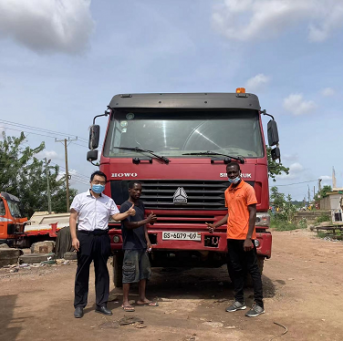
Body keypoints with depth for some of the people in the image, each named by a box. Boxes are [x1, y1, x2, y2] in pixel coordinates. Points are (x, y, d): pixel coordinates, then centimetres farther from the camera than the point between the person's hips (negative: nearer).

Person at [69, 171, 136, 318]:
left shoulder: (109, 201, 13)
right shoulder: (80, 198, 5)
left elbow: (116, 216, 5)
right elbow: (72, 218, 1)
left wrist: (128, 213, -15)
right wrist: (74, 237, -9)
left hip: (102, 238, 3)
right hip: (85, 236, -3)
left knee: (102, 271, 7)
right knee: (82, 271, 2)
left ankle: (101, 304, 17)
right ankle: (79, 305, 11)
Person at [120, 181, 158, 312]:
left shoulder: (140, 204, 12)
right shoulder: (125, 206, -12)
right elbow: (129, 225, -20)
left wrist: (147, 240, 9)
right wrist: (147, 220, -28)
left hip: (142, 245, 8)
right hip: (131, 246, -8)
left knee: (144, 272, 12)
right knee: (129, 274, -2)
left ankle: (142, 298, 24)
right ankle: (125, 301, 8)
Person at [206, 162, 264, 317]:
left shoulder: (247, 189, -7)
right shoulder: (227, 192, 14)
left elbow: (252, 214, -11)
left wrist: (248, 238, -16)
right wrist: (215, 225, 9)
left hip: (245, 237, -7)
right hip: (231, 237, 7)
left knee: (252, 269, 0)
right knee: (236, 269, 12)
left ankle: (259, 304, 6)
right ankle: (239, 301, 22)